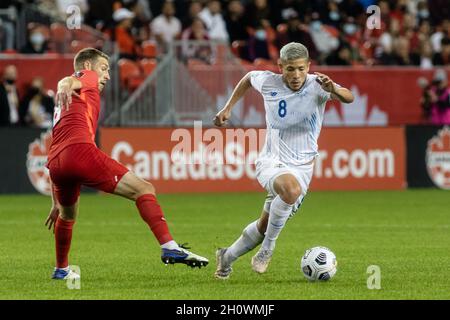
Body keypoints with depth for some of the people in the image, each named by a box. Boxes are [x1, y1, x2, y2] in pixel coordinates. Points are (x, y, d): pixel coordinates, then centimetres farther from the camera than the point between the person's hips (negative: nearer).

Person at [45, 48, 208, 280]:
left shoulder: (63, 104, 38)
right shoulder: (87, 77, 17)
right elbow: (69, 80, -10)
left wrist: (56, 203, 40)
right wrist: (65, 86, -36)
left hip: (55, 163, 8)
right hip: (81, 150, -8)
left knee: (67, 215, 35)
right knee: (144, 189, -9)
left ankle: (61, 269, 50)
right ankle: (169, 247, -28)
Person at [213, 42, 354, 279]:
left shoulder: (316, 85, -15)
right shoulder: (269, 82, -7)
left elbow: (348, 98, -33)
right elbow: (249, 77, 17)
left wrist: (333, 90, -54)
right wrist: (228, 108, 13)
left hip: (301, 167, 1)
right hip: (271, 162, -1)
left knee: (265, 226, 10)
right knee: (291, 189, -36)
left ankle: (227, 257, 37)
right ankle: (267, 248, -18)